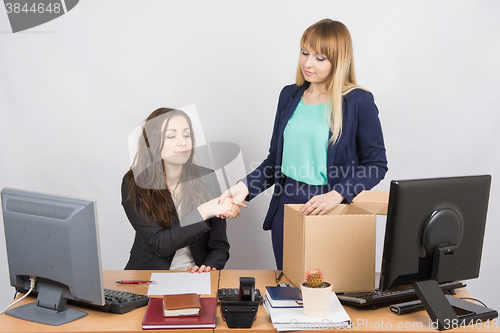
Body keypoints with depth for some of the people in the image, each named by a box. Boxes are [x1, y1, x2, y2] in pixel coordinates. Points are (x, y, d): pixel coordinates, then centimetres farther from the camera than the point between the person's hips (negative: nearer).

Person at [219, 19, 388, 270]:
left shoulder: (359, 101, -7)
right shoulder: (289, 95, 7)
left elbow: (376, 164, -6)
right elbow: (275, 159, 12)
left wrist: (337, 195, -19)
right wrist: (246, 187, -3)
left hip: (331, 210, -4)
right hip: (286, 206, 4)